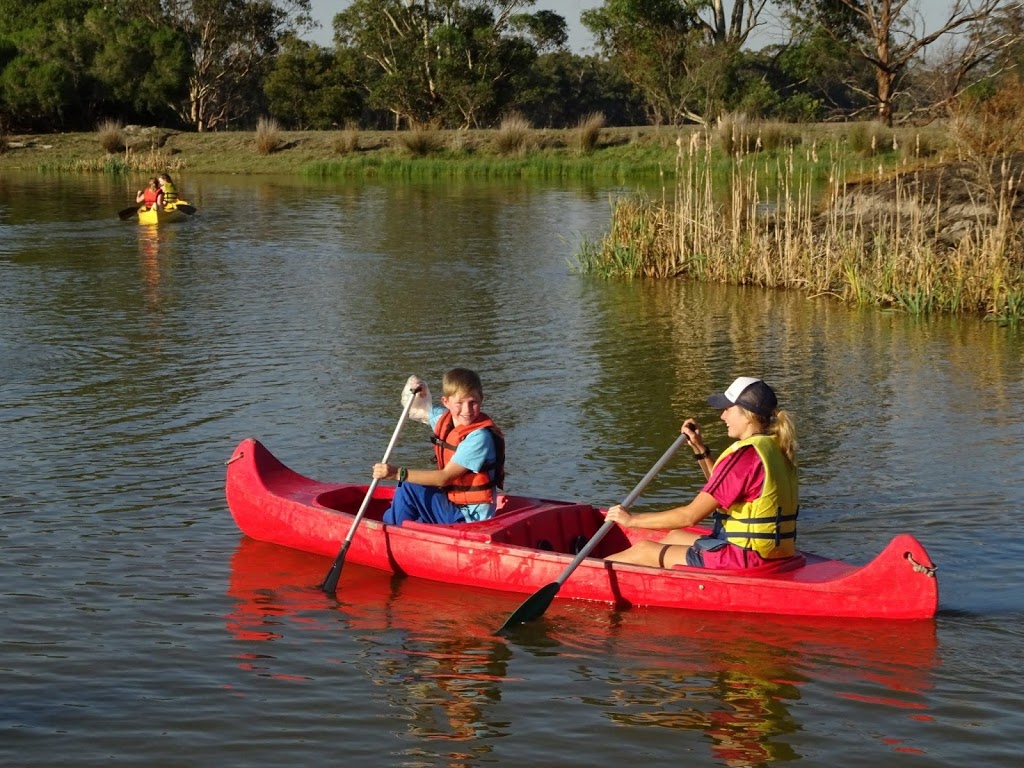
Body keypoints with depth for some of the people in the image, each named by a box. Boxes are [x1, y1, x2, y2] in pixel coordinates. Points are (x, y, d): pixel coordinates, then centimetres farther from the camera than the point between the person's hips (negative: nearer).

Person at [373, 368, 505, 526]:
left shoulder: (479, 437, -22)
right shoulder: (444, 418, 1)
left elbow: (444, 477, -23)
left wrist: (398, 473, -25)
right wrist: (414, 390, -2)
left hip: (472, 517, -8)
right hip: (452, 506, 8)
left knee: (408, 490, -16)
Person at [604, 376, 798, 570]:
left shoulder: (745, 455, -20)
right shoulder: (777, 449, 8)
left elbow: (690, 516, -17)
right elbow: (721, 491, 23)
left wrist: (632, 520, -7)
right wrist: (700, 449, 17)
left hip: (746, 560, -10)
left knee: (643, 551, 4)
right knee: (676, 537, 28)